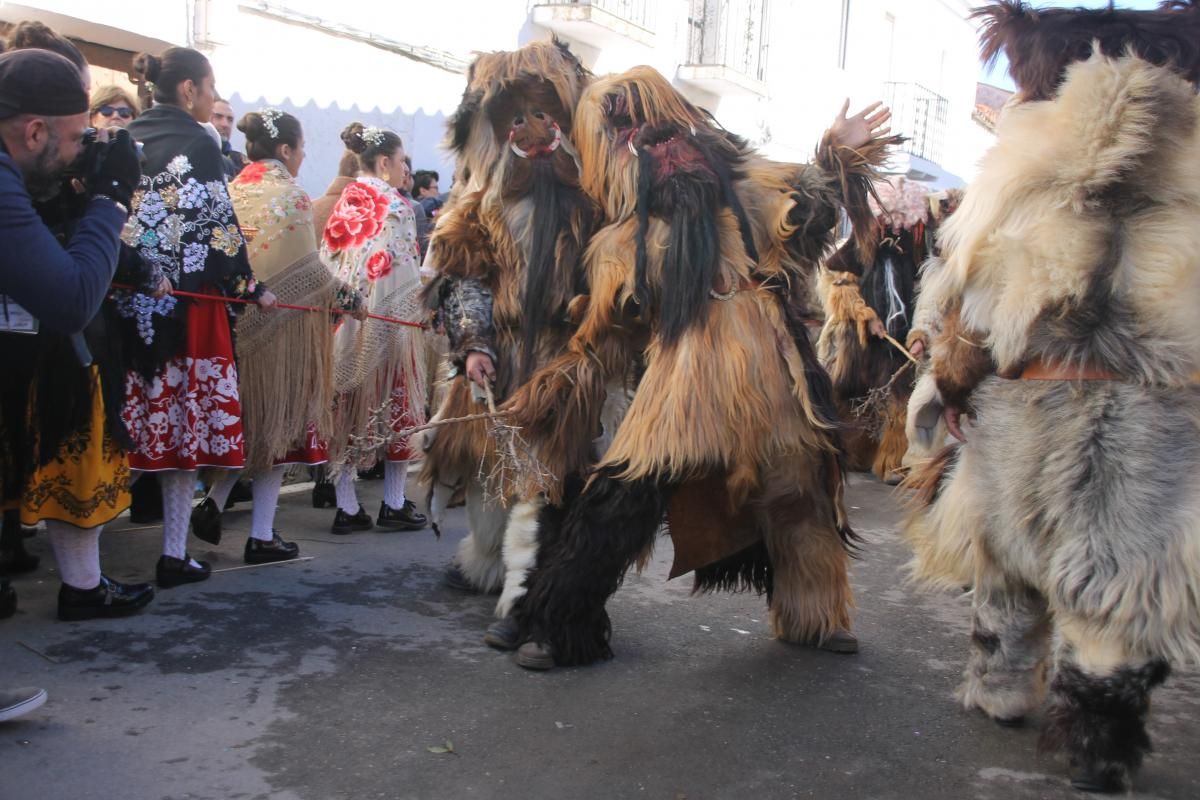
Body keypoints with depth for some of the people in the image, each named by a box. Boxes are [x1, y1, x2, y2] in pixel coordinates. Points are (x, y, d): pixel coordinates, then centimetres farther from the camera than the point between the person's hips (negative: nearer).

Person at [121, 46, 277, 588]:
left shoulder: (128, 140, 12)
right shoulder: (197, 143, -7)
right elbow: (216, 227, -11)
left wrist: (135, 278, 19)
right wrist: (250, 288, -2)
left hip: (133, 301, 6)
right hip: (189, 301, -6)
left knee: (150, 413, 13)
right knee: (186, 417, 0)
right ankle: (174, 553, 4)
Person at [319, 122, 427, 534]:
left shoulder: (343, 206, 10)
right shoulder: (395, 206, -8)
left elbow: (328, 263, 10)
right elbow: (404, 273, -13)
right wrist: (418, 312, -5)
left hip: (342, 322, 6)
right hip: (389, 320, -6)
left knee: (346, 408, 8)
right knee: (394, 406, 5)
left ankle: (346, 506, 12)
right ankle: (394, 504, 11)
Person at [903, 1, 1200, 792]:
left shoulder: (1035, 155, -2)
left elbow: (978, 283, -4)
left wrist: (954, 373, 6)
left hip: (1034, 400, 0)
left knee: (1009, 547, 19)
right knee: (1117, 568, 7)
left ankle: (1001, 689, 35)